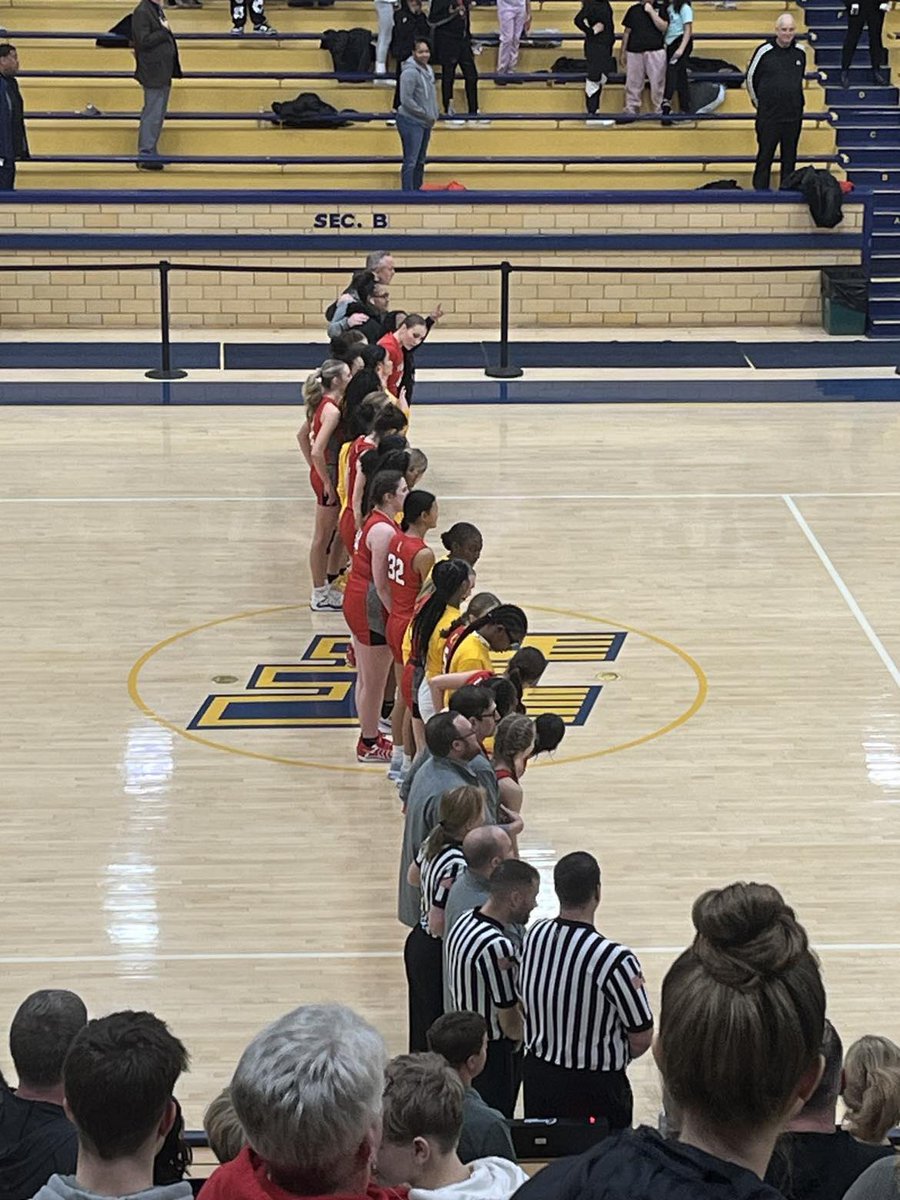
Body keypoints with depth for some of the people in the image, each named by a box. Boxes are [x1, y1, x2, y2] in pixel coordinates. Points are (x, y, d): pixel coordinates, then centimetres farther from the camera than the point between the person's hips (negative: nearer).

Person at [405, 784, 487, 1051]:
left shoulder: (433, 841, -2)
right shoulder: (457, 864, -28)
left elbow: (413, 876, 18)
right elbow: (438, 924, -26)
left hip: (418, 942, 9)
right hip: (438, 956, -9)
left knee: (422, 1032, 21)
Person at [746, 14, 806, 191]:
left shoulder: (800, 52, 5)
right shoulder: (764, 51, -7)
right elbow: (750, 77, 4)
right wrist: (757, 102, 9)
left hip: (793, 114, 3)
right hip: (768, 115, -3)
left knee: (790, 156, 8)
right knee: (765, 155, -1)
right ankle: (760, 189, 5)